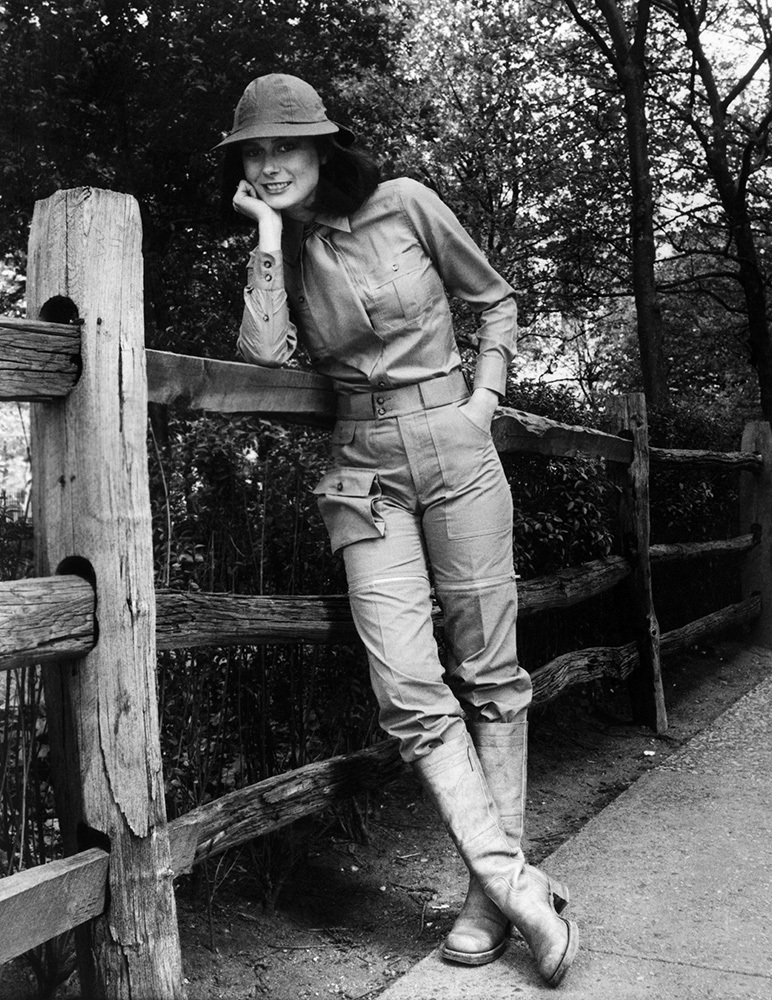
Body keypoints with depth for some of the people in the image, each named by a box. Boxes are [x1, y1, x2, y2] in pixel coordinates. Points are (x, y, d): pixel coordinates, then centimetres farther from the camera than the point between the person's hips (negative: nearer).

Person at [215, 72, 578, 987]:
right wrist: (270, 237, -8)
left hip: (455, 448, -2)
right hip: (364, 471, 2)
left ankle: (493, 886, 11)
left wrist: (485, 394, 2)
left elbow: (495, 299, 13)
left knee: (488, 672, 0)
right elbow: (262, 358, -11)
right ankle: (515, 883, -3)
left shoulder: (404, 204, 1)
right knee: (409, 692, -10)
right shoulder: (283, 253, 8)